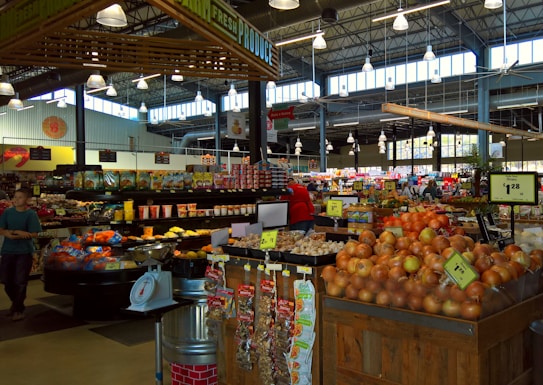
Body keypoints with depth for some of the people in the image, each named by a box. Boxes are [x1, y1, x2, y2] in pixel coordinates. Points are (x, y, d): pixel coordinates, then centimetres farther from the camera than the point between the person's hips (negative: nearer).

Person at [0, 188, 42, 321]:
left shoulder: (31, 214, -8)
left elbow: (34, 234, -13)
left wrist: (13, 234, -21)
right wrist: (20, 233, -18)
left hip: (24, 252, -4)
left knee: (20, 282, 0)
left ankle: (19, 309, 13)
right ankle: (15, 302, 34)